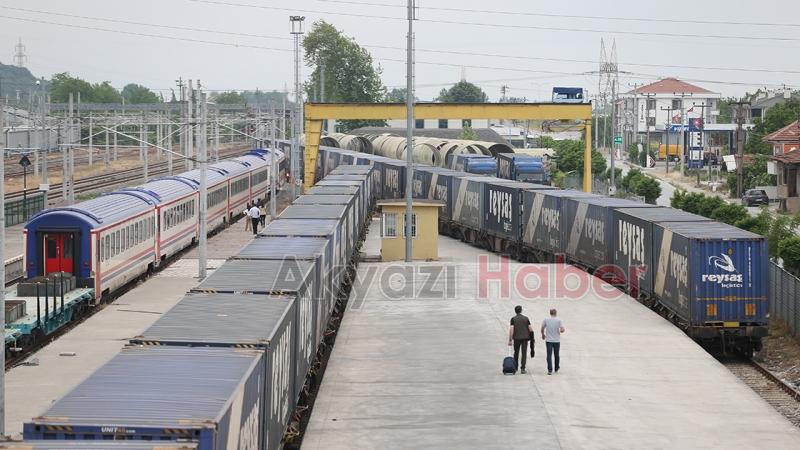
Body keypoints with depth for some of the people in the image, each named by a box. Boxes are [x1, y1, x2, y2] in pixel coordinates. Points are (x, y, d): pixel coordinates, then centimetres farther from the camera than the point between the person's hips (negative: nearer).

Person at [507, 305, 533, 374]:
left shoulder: (513, 319, -3)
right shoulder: (526, 318, 1)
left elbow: (511, 330, -10)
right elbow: (530, 329, 0)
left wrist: (510, 340, -8)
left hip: (516, 338, 0)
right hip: (525, 338, 0)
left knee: (516, 353, 16)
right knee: (524, 354, 0)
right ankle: (522, 368, -8)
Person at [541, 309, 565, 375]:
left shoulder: (546, 320, -3)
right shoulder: (559, 320, -6)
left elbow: (542, 329, 4)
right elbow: (562, 330, -14)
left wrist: (543, 335, 24)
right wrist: (560, 331, 10)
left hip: (548, 340, 0)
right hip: (557, 340, 0)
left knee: (549, 355, -2)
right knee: (556, 355, 16)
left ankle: (550, 370, -11)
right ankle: (556, 369, 29)